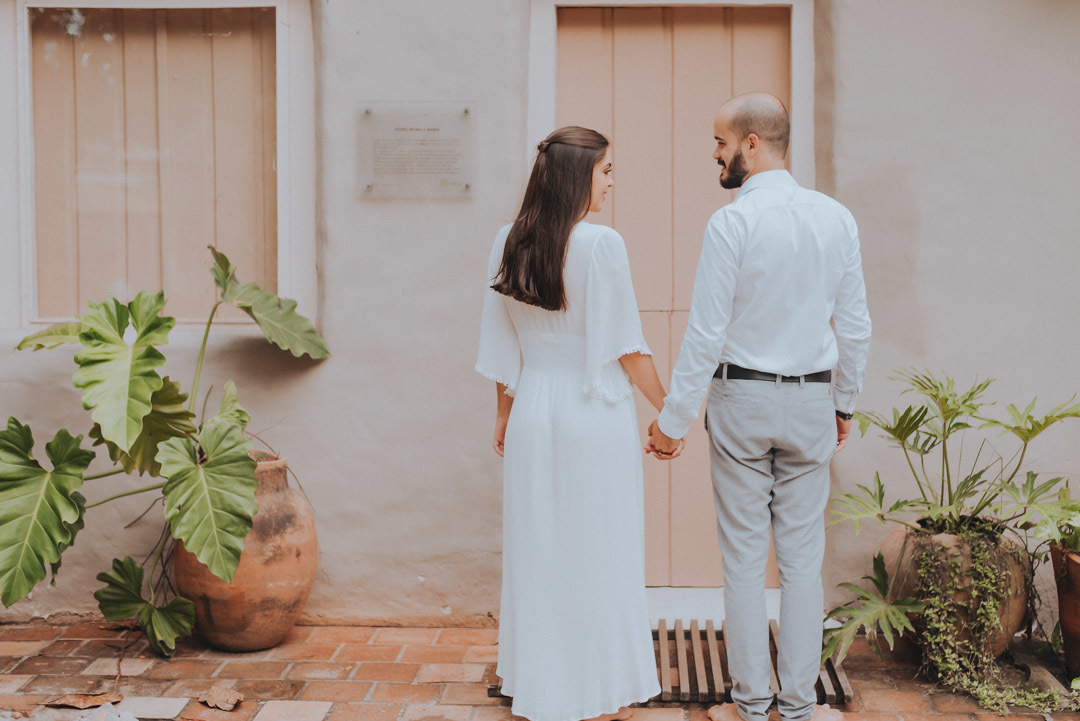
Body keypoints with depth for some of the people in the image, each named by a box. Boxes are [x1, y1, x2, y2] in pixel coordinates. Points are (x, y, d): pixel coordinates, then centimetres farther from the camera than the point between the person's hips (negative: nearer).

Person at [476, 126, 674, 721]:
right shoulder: (601, 244, -14)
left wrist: (504, 415, 19)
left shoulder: (507, 243, 2)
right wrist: (667, 409, -1)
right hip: (595, 411, -5)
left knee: (537, 551, 13)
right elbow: (626, 344, -12)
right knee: (600, 553, 7)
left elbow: (501, 346, 9)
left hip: (532, 411, 5)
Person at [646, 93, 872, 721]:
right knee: (803, 557, 10)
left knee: (744, 557, 6)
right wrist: (845, 402, 16)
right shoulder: (837, 217, 1)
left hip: (741, 398, -4)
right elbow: (856, 326, 4)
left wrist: (674, 418, -6)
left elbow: (707, 333, -14)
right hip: (811, 400, 4)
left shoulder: (732, 222, -13)